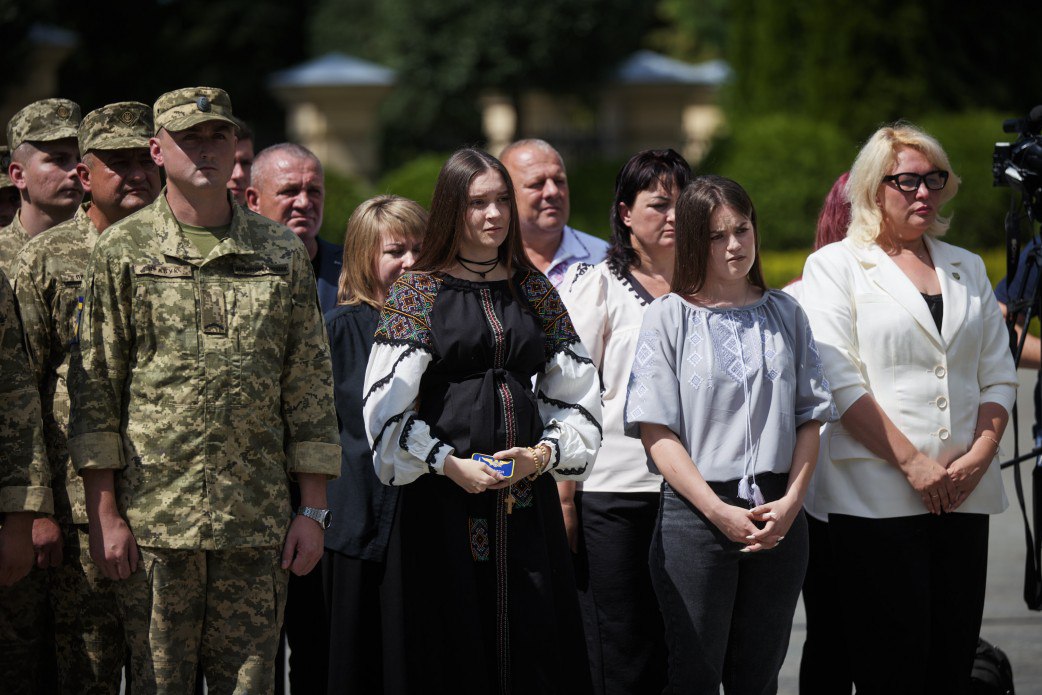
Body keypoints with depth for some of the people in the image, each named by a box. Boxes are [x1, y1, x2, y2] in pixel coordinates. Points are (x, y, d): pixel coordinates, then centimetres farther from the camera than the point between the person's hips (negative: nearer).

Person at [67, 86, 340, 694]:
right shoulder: (123, 251, 3)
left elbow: (310, 387, 9)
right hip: (152, 519, -1)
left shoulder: (282, 252, 8)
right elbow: (94, 387, 1)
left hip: (258, 523, 2)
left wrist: (314, 509, 4)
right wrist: (105, 514, -5)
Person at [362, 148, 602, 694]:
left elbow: (577, 395, 13)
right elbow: (386, 405, -5)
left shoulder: (535, 289, 13)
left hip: (529, 494, 3)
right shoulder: (418, 291, 2)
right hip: (444, 496, -3)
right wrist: (449, 464, -14)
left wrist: (544, 454, -4)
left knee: (536, 648, -1)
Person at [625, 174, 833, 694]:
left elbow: (810, 417, 10)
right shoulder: (669, 317, 1)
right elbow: (657, 432, -5)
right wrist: (720, 512, -13)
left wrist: (791, 501, -6)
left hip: (779, 517, 3)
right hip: (696, 513, -3)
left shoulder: (785, 314, 11)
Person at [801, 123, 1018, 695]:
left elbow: (998, 374, 14)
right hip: (876, 494, -5)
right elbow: (839, 381, -7)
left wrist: (980, 455, -4)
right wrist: (912, 463, -14)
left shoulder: (966, 269, 18)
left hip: (963, 494, 5)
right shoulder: (834, 267, 3)